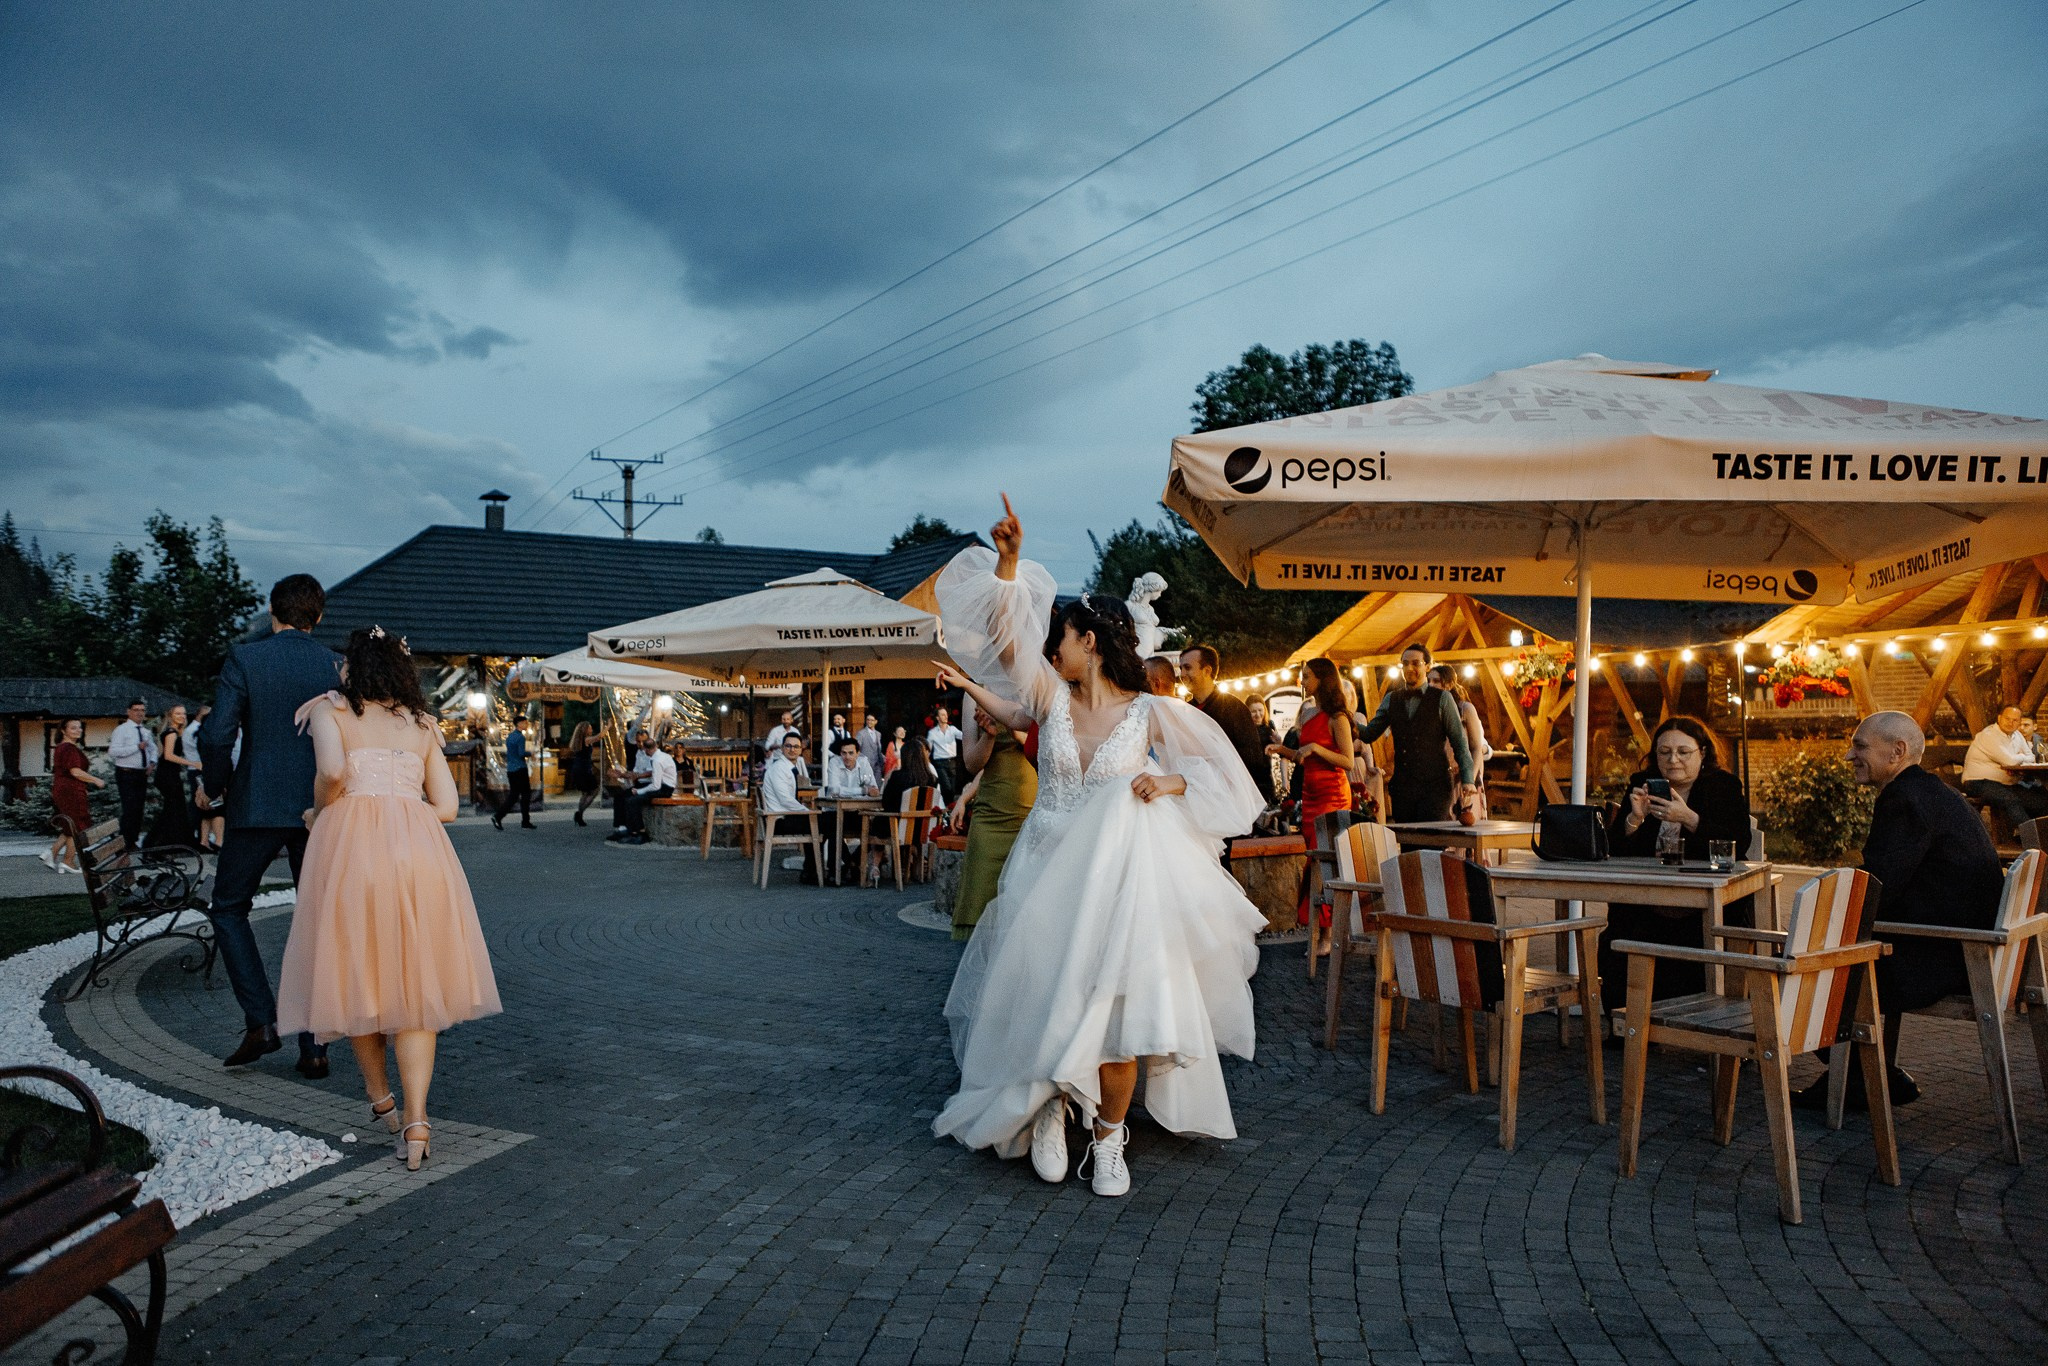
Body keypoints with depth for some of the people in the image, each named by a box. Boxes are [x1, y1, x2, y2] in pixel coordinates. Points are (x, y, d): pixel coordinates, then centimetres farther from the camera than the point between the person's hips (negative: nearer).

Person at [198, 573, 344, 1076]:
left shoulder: (244, 659, -5)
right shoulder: (339, 666, 1)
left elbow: (216, 736, -12)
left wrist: (216, 787, 6)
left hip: (257, 807, -2)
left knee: (228, 908, 17)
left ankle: (260, 1020, 6)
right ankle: (314, 1047, 8)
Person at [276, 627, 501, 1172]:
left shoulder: (329, 709, 9)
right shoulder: (422, 723, 20)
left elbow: (333, 770, -12)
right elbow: (447, 805, 14)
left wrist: (320, 811, 6)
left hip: (351, 845, -2)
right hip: (419, 846, 3)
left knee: (358, 970, 16)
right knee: (413, 981, 6)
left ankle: (380, 1098, 31)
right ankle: (416, 1120, -6)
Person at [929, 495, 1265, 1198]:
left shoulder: (1151, 712, 0)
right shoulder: (1053, 696, 5)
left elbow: (1216, 771, 8)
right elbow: (1006, 631, -6)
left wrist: (1168, 783, -11)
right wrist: (1008, 562, -18)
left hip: (1117, 879, -2)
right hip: (1046, 875, 3)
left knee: (1116, 1007, -8)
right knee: (1042, 1000, 0)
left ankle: (1108, 1134, 13)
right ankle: (1047, 1113, 25)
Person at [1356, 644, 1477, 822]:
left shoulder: (1442, 698, 1)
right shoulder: (1391, 699, 12)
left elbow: (1459, 742, 0)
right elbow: (1369, 734, 9)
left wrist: (1468, 779, -8)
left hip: (1434, 785, -4)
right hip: (1402, 786, 4)